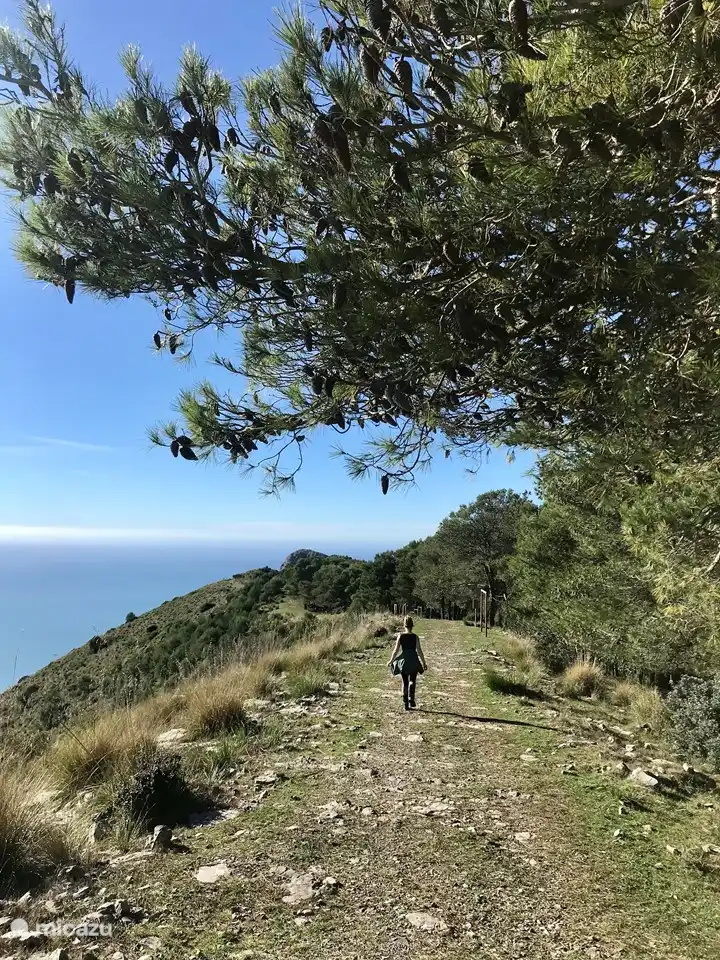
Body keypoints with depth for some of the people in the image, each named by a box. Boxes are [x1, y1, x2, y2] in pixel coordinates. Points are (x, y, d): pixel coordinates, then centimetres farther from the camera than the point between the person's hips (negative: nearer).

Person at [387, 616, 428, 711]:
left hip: (403, 660, 1)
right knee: (412, 681, 10)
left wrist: (391, 660, 9)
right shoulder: (415, 637, -4)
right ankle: (411, 699, -12)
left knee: (405, 682, 13)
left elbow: (396, 650, -2)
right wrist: (424, 663, 3)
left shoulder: (400, 636, -3)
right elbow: (419, 650, -5)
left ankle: (406, 704, 13)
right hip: (413, 661, -1)